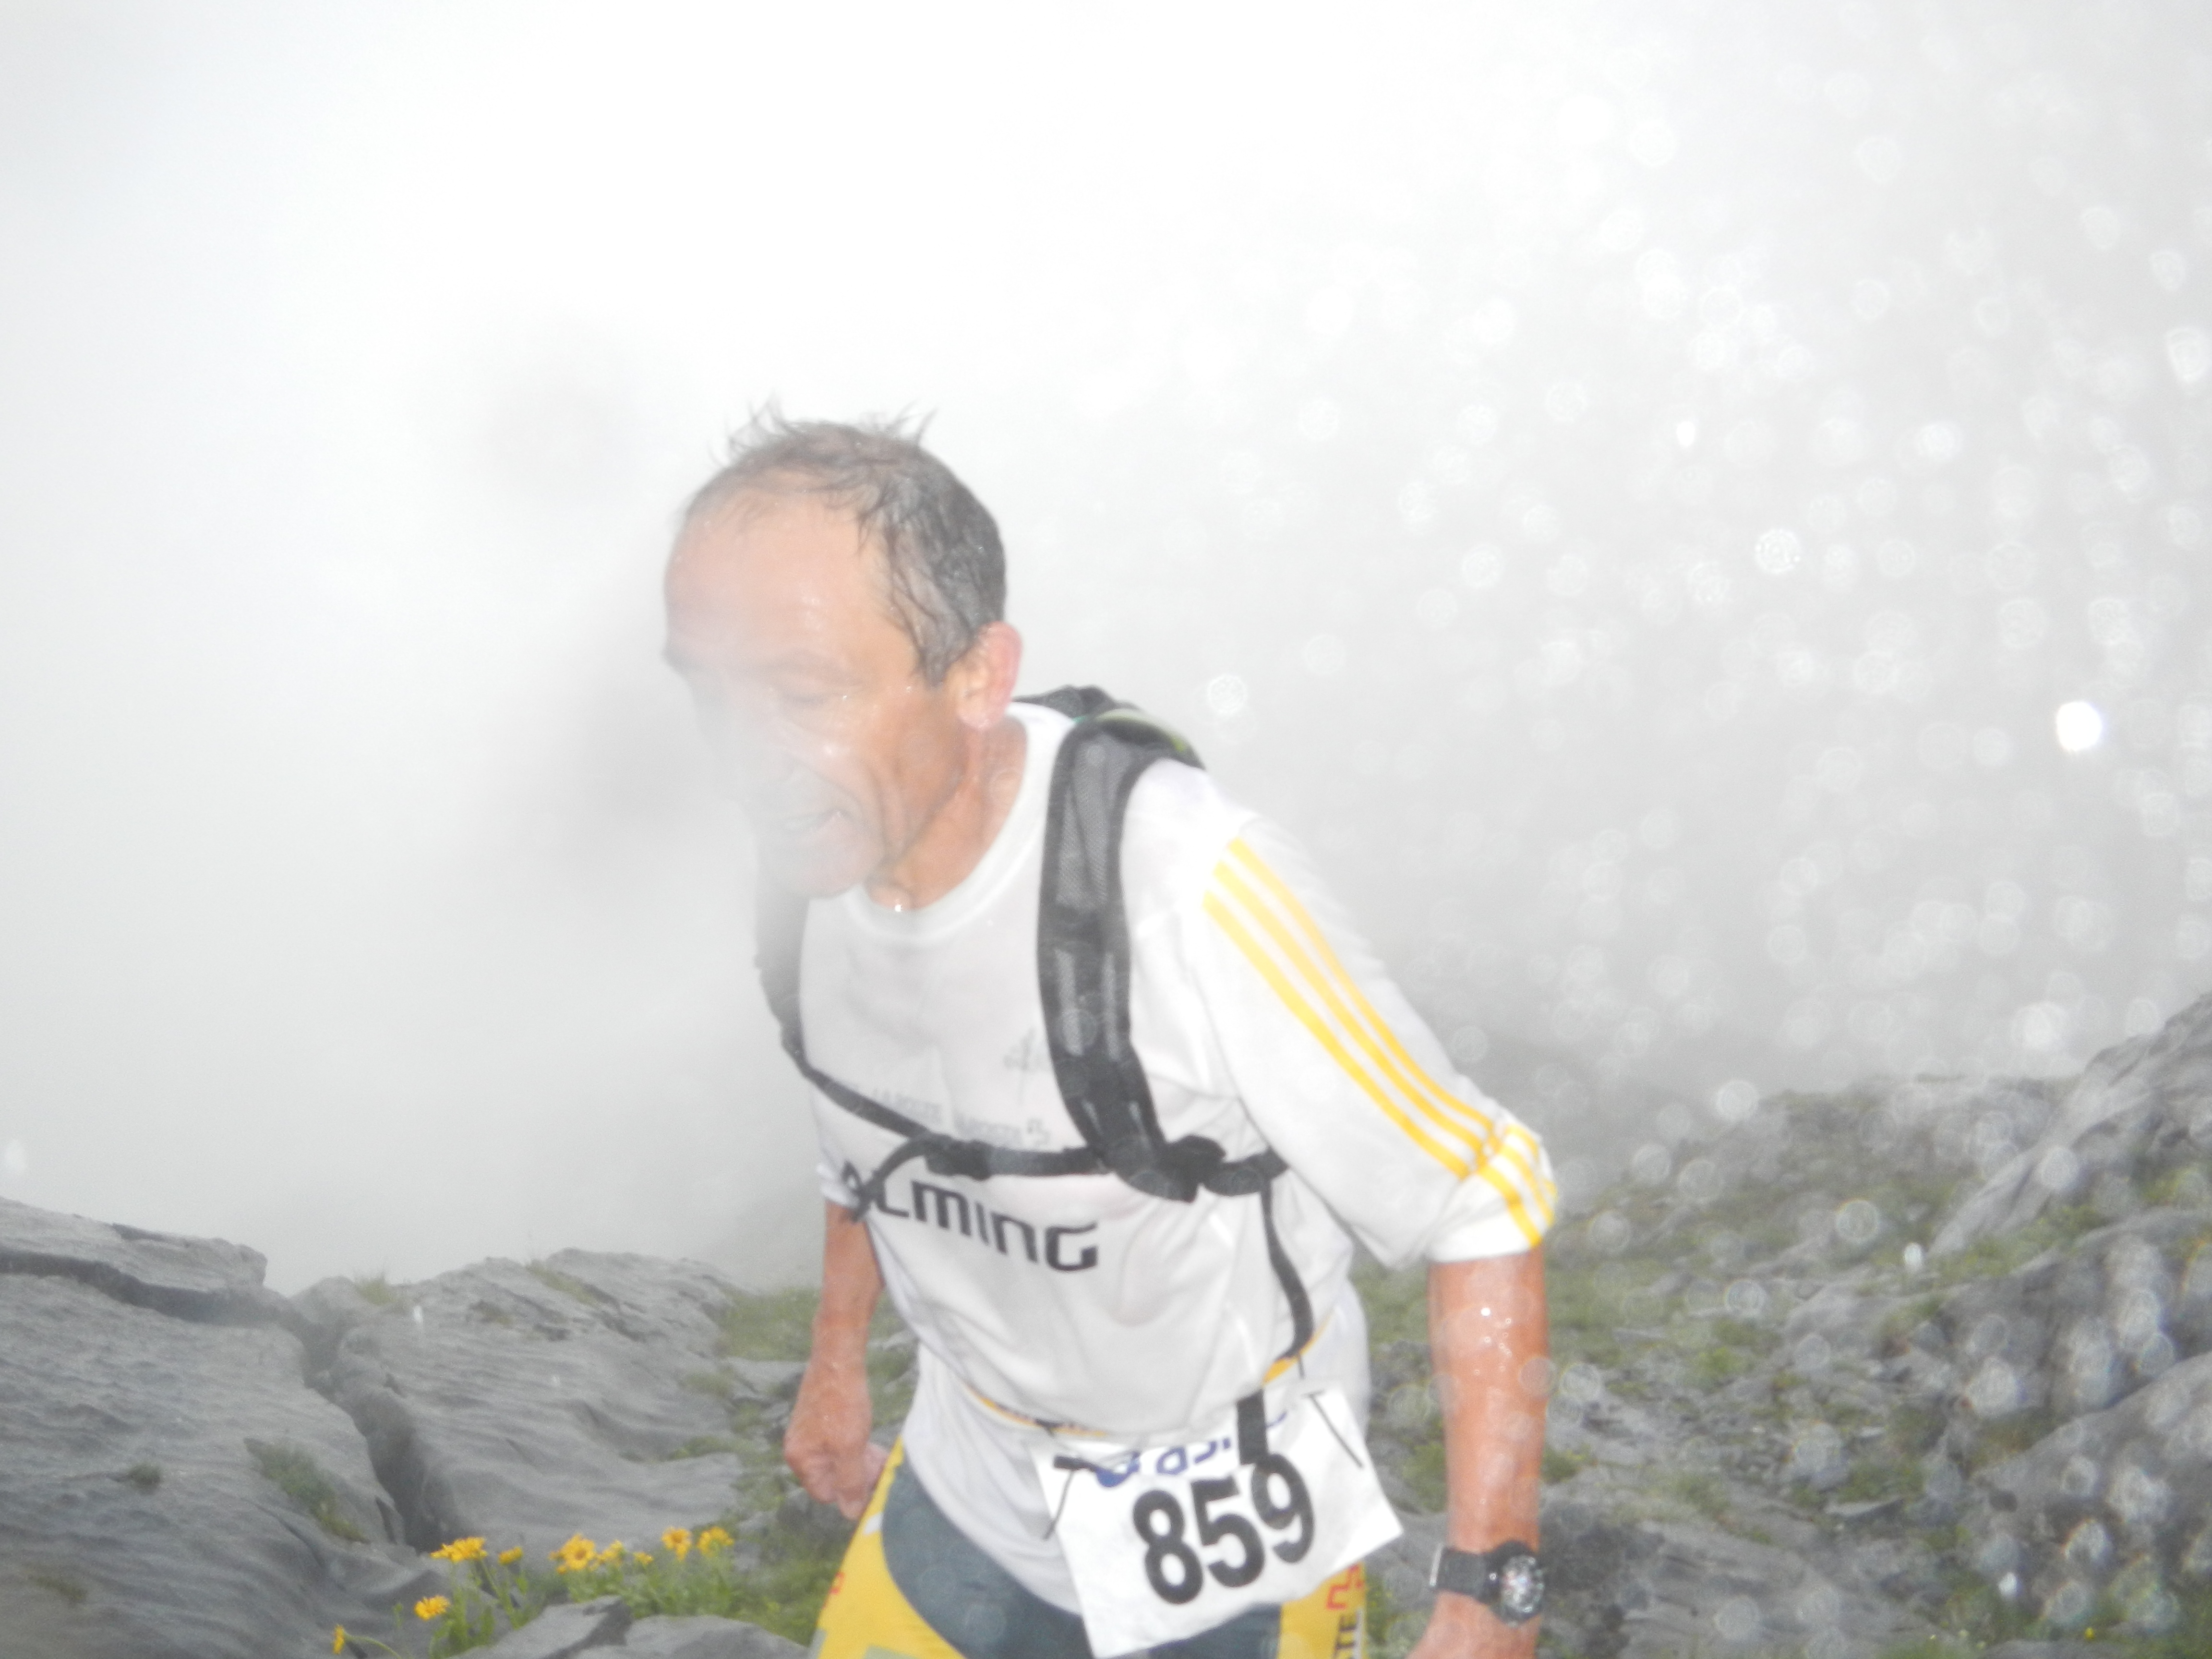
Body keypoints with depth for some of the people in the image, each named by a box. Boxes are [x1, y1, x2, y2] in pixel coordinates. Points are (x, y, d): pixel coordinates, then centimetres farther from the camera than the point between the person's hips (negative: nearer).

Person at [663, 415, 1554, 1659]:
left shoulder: (1191, 890, -34)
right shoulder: (826, 844, -14)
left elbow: (1484, 1203, -25)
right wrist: (837, 1361, 20)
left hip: (1228, 1545, -5)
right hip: (967, 1487, 5)